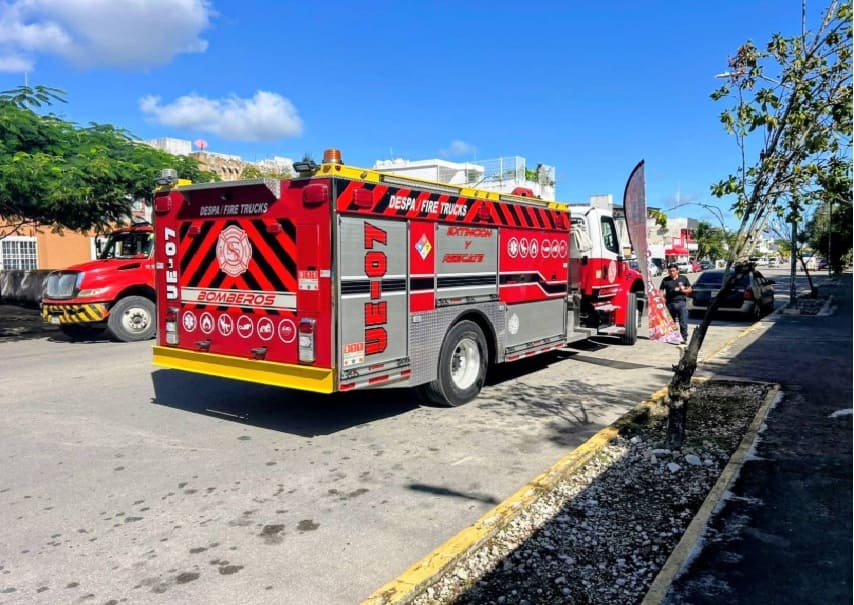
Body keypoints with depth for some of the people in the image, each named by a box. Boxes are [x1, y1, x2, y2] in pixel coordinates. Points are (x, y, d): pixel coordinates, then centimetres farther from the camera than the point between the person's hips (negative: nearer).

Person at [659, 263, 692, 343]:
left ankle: (684, 338, -3)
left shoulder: (683, 278, 9)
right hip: (670, 303, 1)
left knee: (683, 323, -7)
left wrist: (683, 290, -8)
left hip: (681, 303, -1)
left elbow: (690, 289, 11)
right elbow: (661, 291, 5)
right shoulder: (665, 280, 7)